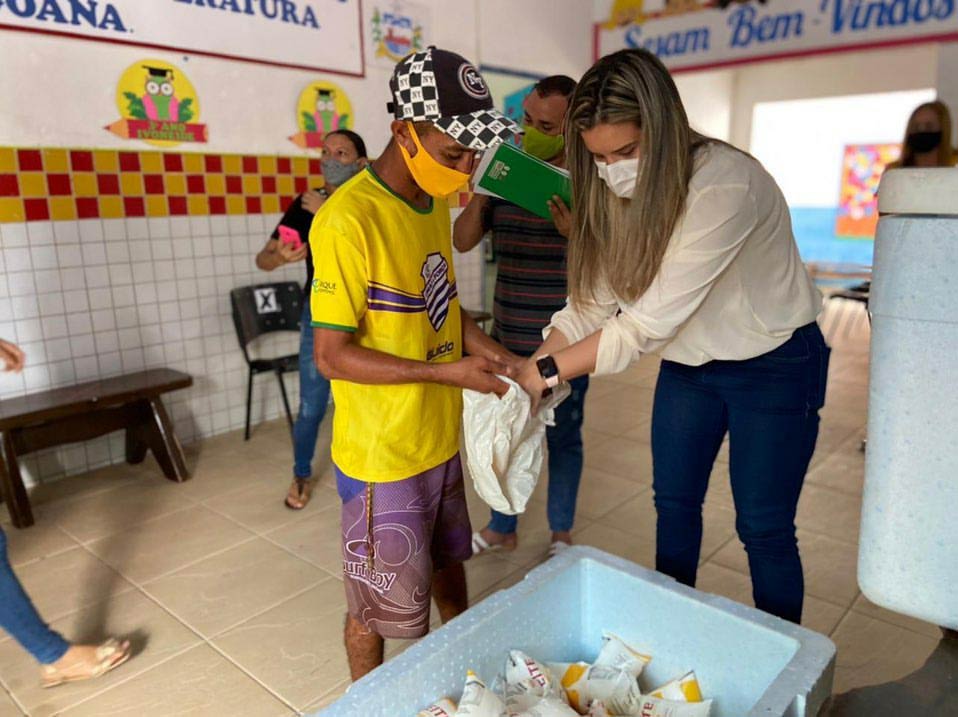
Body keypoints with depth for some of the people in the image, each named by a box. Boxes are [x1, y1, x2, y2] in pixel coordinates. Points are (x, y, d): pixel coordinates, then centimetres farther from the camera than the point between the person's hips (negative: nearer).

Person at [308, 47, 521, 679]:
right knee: (379, 608, 12)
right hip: (383, 458, -8)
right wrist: (445, 373, -23)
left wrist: (487, 349, -1)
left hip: (441, 441, 8)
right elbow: (333, 355, -21)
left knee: (448, 568, 28)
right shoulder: (348, 221, -23)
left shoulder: (436, 202, 4)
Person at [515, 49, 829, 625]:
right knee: (674, 504, 14)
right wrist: (532, 366, -21)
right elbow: (593, 297, -9)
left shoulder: (725, 185, -31)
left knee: (764, 527, 3)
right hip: (689, 360, 6)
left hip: (775, 363, -6)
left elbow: (649, 319, -33)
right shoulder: (619, 191, -9)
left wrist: (549, 372, -28)